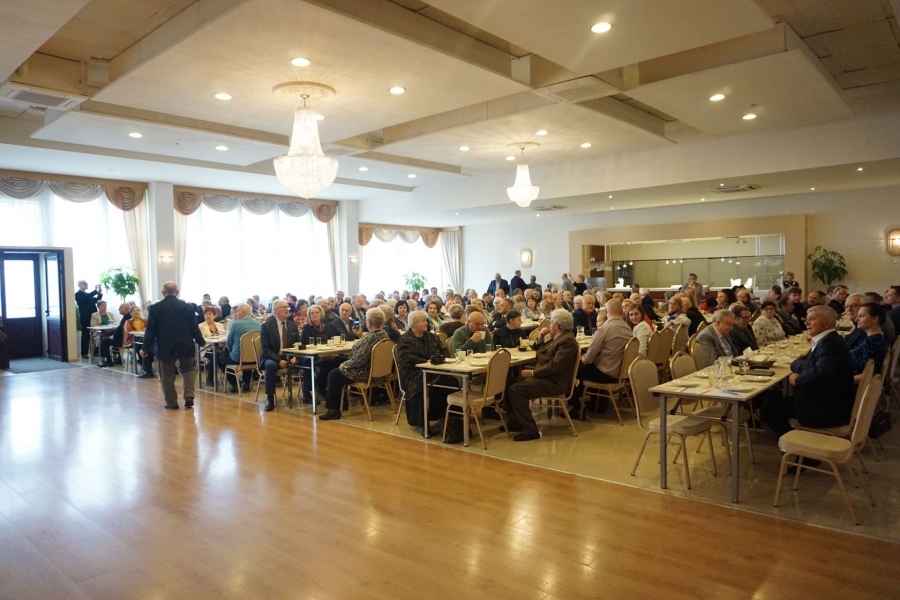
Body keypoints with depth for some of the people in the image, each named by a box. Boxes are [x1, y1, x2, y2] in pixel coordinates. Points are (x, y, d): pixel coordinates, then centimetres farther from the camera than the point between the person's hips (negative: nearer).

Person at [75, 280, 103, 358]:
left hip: (93, 317, 7)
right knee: (86, 336, -3)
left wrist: (99, 294, -1)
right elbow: (87, 297, -23)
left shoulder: (88, 294, 19)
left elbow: (95, 300, 14)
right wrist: (96, 290, -24)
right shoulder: (78, 294, -5)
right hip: (85, 318, -7)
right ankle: (84, 353, 3)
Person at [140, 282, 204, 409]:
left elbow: (151, 330, -4)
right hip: (185, 346, 1)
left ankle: (171, 402, 15)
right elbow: (194, 328, 1)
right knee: (189, 369, 18)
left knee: (167, 376, 9)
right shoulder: (186, 307, -2)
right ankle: (189, 396, 3)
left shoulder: (156, 308, -4)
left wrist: (145, 348, 4)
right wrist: (200, 342, 15)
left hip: (164, 347, -1)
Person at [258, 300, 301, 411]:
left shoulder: (293, 325, 8)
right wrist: (279, 360, -23)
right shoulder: (266, 325, -7)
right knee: (271, 365, -39)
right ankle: (270, 399, -28)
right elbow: (265, 348, -12)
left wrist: (295, 357, -10)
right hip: (271, 358, -4)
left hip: (289, 357, 4)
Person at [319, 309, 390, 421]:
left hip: (365, 373, -10)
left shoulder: (370, 338, -26)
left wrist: (345, 364, -9)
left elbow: (359, 360, -25)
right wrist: (361, 336, 10)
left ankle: (334, 410, 12)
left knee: (334, 374, 4)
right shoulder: (384, 334, 3)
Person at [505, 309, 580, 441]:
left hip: (555, 382, -11)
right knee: (514, 381, 12)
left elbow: (554, 366, -26)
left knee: (515, 389, -20)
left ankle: (530, 429, -14)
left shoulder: (567, 341, -18)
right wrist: (540, 338, 5)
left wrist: (532, 372, -19)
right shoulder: (558, 337, 14)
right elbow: (540, 355, 20)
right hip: (546, 377, 11)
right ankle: (515, 421, 17)